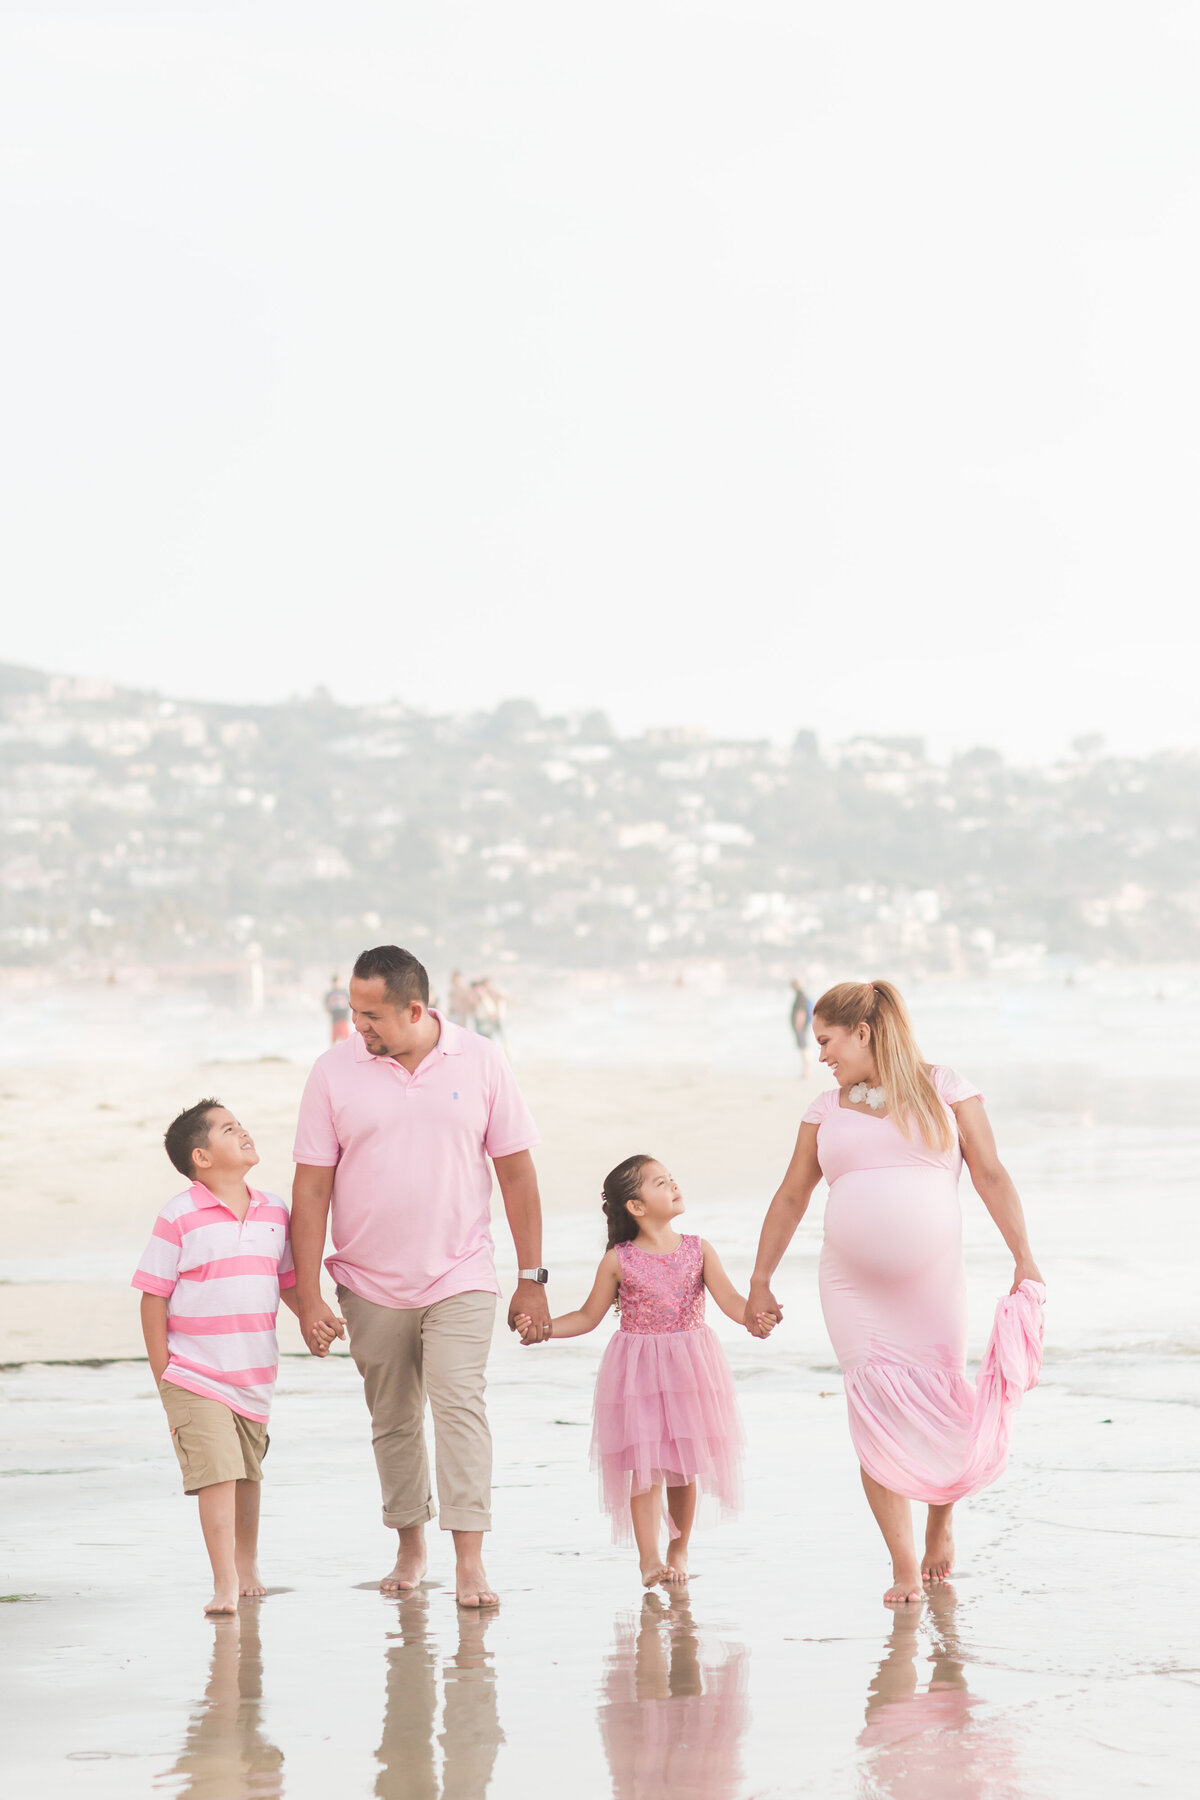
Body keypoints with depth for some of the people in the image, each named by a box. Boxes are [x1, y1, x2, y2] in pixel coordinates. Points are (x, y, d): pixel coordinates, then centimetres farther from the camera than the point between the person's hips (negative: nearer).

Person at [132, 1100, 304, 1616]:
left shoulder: (274, 1212, 6)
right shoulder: (179, 1218, -10)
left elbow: (289, 1283, 15)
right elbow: (153, 1298, -7)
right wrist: (163, 1375, -7)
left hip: (254, 1376, 5)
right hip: (195, 1379, -5)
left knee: (247, 1474, 17)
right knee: (217, 1472, -14)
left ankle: (247, 1565, 33)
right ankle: (224, 1583, -10)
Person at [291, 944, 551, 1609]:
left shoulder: (480, 1062, -4)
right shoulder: (335, 1071, -4)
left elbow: (516, 1171, 2)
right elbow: (311, 1187, -3)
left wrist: (532, 1278, 1)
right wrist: (308, 1295, -7)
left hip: (460, 1278, -1)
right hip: (371, 1285, 2)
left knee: (459, 1404, -15)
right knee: (393, 1420, 11)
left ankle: (470, 1561, -16)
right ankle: (410, 1545, 28)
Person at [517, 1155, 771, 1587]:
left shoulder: (698, 1251, 1)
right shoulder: (619, 1261, -4)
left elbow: (728, 1299, -8)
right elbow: (588, 1317, 4)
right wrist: (542, 1328, -9)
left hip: (689, 1370, 2)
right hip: (638, 1373, -2)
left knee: (683, 1467, 6)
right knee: (645, 1464, -7)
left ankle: (678, 1551, 22)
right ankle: (649, 1559, -4)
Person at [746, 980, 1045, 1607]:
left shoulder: (944, 1089, 4)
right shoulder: (826, 1109, 12)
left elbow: (991, 1177, 1)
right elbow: (791, 1197, 18)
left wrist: (1025, 1261, -6)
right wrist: (760, 1282, 17)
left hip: (932, 1283, -2)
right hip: (853, 1288, 2)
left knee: (941, 1413, 1)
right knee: (876, 1413, -9)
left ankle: (940, 1522, 31)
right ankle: (904, 1567, -5)